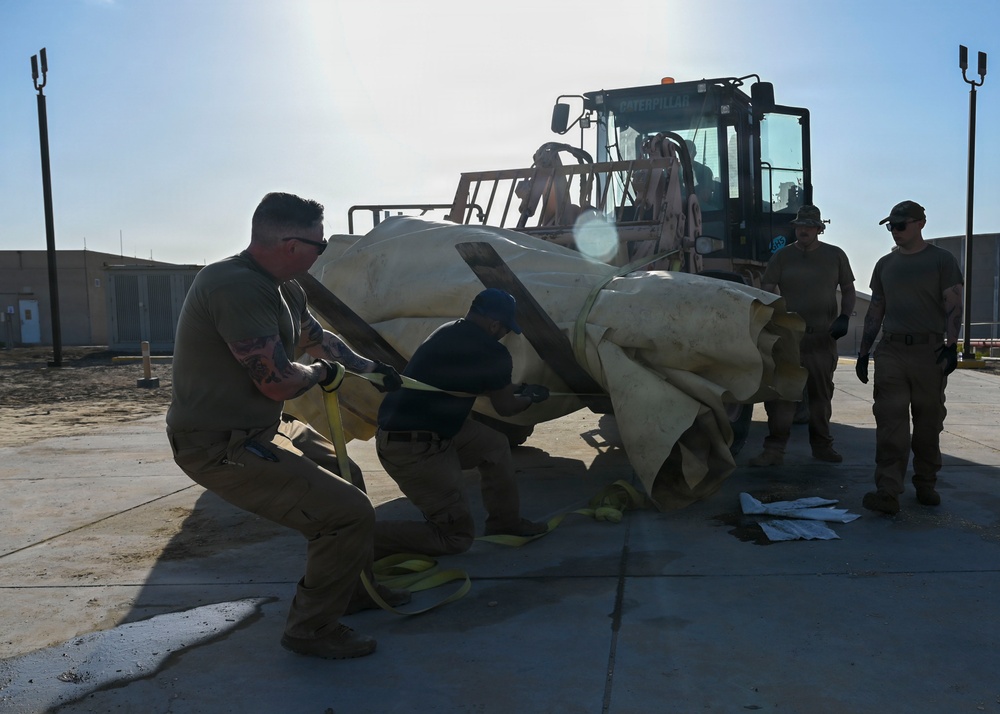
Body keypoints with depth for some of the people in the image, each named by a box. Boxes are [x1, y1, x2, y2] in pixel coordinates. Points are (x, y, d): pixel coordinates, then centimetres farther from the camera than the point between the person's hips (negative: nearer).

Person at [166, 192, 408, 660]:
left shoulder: (283, 288, 6)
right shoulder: (236, 286, -26)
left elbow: (317, 336, 26)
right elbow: (279, 382, -27)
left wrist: (369, 367, 28)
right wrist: (320, 372, -6)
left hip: (261, 428, 11)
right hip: (221, 447, -11)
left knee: (345, 476, 24)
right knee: (351, 513, -13)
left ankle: (354, 589, 40)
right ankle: (311, 631, 8)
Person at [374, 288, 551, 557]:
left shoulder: (449, 332, 12)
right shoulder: (490, 352, -13)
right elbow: (505, 407, 3)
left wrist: (514, 389, 36)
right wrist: (531, 397, 23)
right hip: (414, 447, -10)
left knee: (494, 444, 19)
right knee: (456, 534, 2)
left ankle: (505, 523, 30)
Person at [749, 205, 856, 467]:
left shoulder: (835, 256, 8)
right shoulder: (782, 257, 3)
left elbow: (848, 290, 13)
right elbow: (767, 291, -1)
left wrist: (844, 317, -3)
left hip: (823, 338, 2)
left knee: (821, 394, 12)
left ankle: (821, 445, 26)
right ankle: (774, 450, -4)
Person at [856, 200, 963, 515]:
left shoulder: (941, 260, 3)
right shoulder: (885, 264, 15)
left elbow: (953, 306, -3)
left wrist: (951, 345, -15)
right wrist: (863, 352, 13)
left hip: (929, 351, -2)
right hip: (890, 351, 3)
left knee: (928, 423, 6)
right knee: (891, 423, -6)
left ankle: (926, 485, 20)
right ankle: (887, 492, -10)